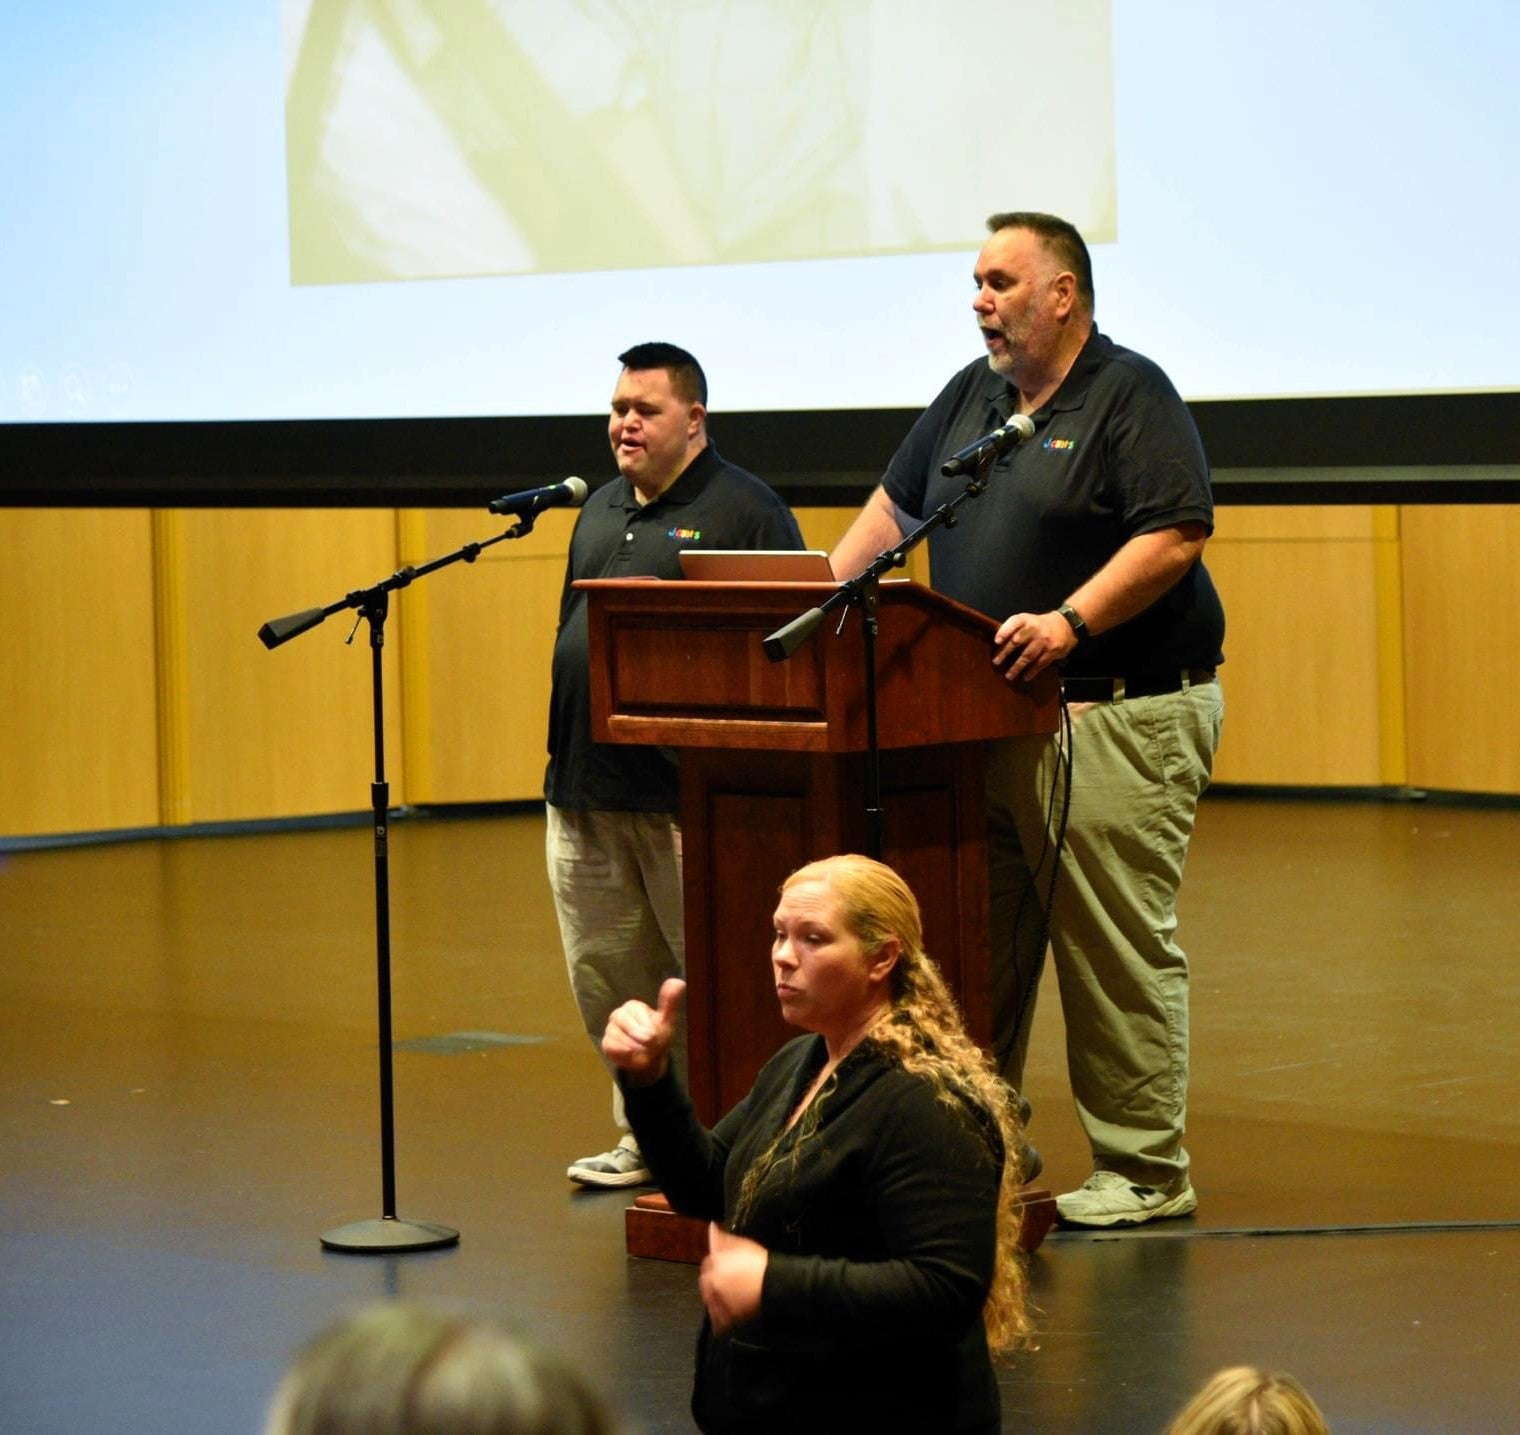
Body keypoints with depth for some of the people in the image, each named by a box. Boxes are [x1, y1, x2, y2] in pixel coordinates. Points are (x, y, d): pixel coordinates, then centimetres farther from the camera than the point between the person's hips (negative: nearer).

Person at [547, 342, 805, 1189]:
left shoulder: (745, 510, -5)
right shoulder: (601, 510, 18)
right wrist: (560, 750, 17)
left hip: (688, 794, -8)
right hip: (585, 788, 8)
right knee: (607, 978, 11)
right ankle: (644, 1138, 21)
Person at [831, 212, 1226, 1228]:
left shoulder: (1131, 396, -6)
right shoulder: (971, 398, 17)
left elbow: (1177, 535, -15)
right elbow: (897, 506, 26)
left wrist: (1071, 621, -23)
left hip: (1121, 718, -7)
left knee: (1119, 952, -5)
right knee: (982, 945, 8)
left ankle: (1144, 1170, 1)